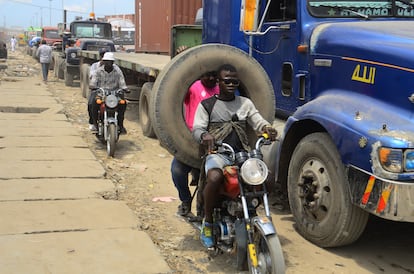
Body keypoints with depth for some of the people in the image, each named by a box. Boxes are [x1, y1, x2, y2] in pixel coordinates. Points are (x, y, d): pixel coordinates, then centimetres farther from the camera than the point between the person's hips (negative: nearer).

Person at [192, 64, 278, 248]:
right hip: (217, 153, -3)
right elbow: (197, 129, -2)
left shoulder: (245, 103, 20)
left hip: (242, 153, 4)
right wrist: (204, 135, -27)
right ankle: (207, 221, -14)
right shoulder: (206, 105, 10)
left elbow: (258, 122, 11)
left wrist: (267, 128, -15)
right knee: (215, 178, -36)